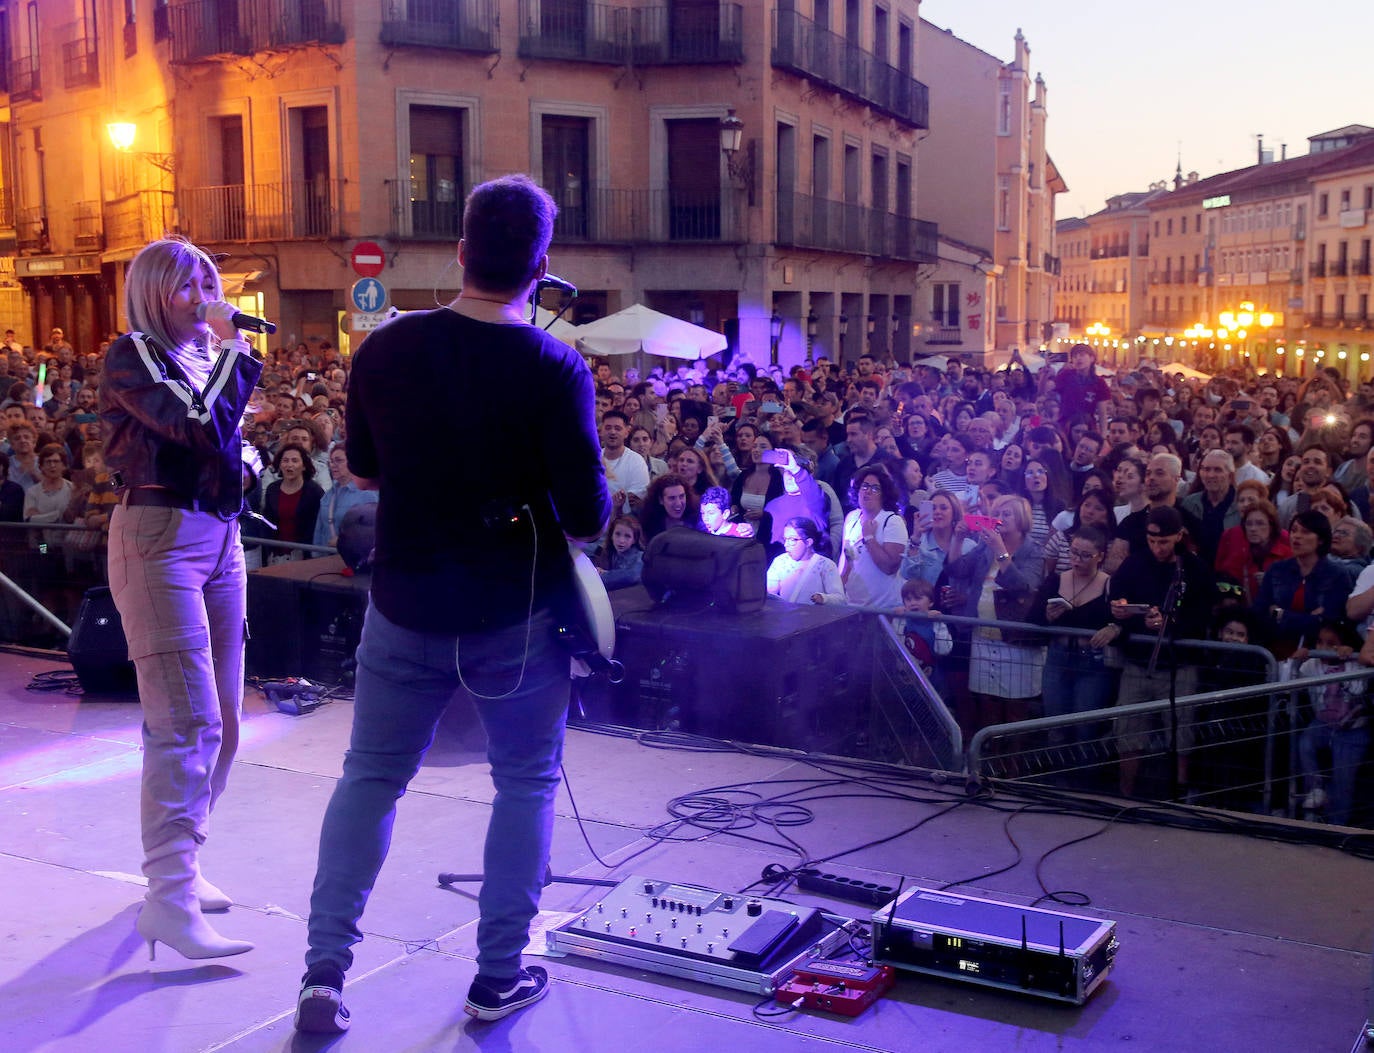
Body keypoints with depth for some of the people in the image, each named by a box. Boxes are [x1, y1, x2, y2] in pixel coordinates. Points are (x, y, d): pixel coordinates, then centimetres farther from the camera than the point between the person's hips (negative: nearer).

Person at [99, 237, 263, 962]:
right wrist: (234, 348, -12)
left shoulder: (205, 358, 16)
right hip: (159, 536, -9)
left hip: (218, 539, 9)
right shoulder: (133, 357, -7)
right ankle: (169, 900, -13)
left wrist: (241, 456, 9)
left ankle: (178, 865, 24)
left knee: (220, 720, 11)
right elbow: (203, 424, -21)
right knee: (188, 721, -16)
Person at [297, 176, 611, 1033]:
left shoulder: (385, 349, -5)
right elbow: (589, 519, -16)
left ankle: (325, 972, 13)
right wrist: (616, 473, 4)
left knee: (371, 777, 17)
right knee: (527, 781, 16)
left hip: (407, 607, 3)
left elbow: (364, 471, 9)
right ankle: (500, 976, 19)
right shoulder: (554, 369, -16)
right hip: (517, 616, -2)